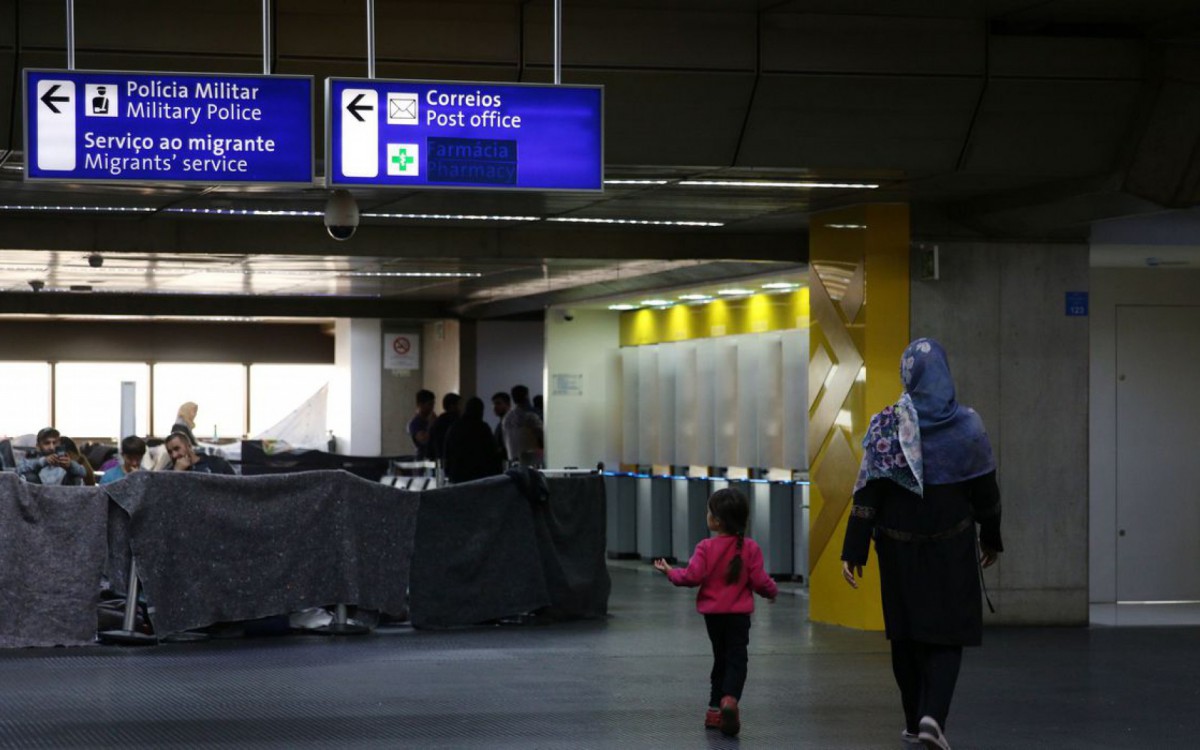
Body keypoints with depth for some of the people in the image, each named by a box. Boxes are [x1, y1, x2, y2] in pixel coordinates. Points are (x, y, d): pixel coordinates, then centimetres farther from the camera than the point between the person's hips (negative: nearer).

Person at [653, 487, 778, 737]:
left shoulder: (706, 547, -8)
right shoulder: (750, 548, -6)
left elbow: (693, 576, -14)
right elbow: (759, 580, -7)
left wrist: (670, 572, 3)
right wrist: (772, 591, 14)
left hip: (712, 613, 1)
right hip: (739, 614, -1)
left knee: (721, 658, 16)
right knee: (736, 658, -3)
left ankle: (716, 707, 18)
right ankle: (730, 699, -28)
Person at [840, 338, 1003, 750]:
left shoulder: (885, 425, -9)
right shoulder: (967, 424, -6)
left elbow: (868, 493, -10)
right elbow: (985, 489, 2)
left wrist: (852, 552, -6)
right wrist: (991, 539, 16)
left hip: (899, 546, 1)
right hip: (953, 545, 0)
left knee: (906, 632, 14)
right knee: (948, 630, 4)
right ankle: (933, 715, -16)